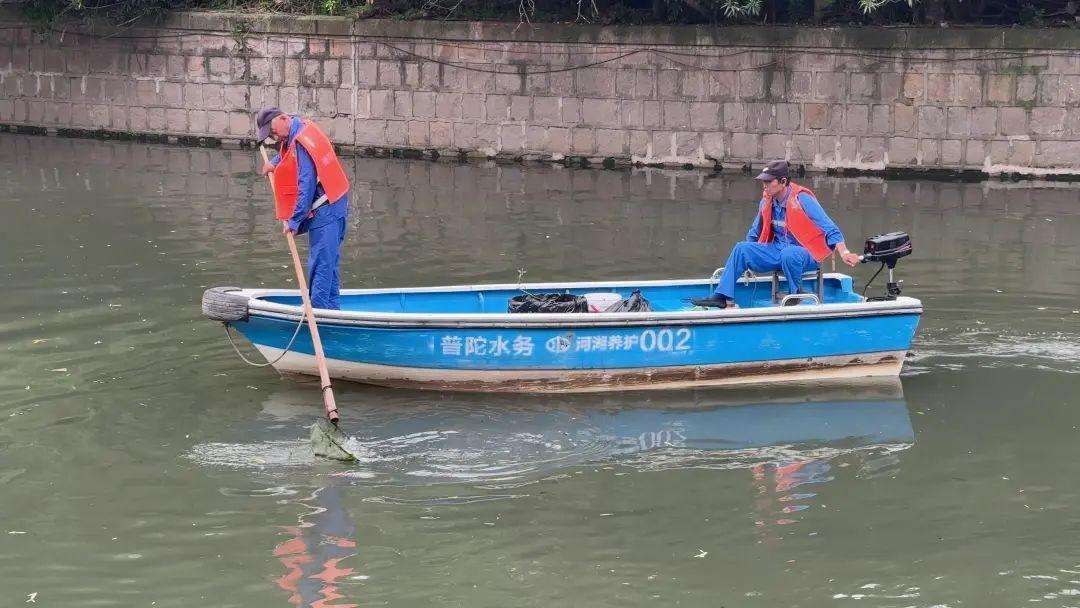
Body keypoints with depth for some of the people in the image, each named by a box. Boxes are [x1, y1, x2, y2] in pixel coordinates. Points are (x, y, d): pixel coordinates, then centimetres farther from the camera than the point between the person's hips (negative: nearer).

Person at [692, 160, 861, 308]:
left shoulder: (802, 199, -15)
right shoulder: (766, 202, 5)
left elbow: (829, 229, -19)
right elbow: (754, 234, 21)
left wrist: (843, 252, -32)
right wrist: (745, 259, 19)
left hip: (806, 254, -7)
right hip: (777, 251, 7)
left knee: (788, 254, -40)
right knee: (742, 248, -10)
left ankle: (796, 294, -15)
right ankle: (722, 297, -18)